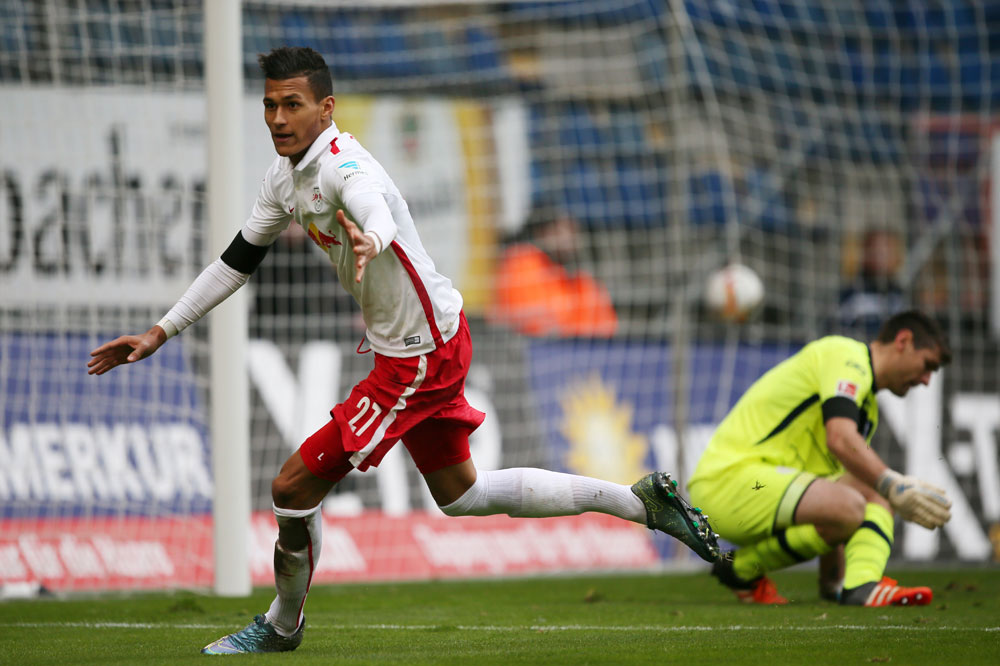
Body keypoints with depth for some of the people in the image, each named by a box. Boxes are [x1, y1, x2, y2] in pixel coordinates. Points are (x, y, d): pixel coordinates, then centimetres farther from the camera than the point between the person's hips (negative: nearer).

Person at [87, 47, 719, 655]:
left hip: (421, 358, -10)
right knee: (461, 495, 21)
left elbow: (376, 210, -49)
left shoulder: (342, 165, -25)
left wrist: (371, 239, -73)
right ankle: (642, 499, 27)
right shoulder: (287, 176, 4)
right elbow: (238, 260, 15)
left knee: (294, 488, -6)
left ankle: (282, 626, 18)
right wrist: (160, 333, 12)